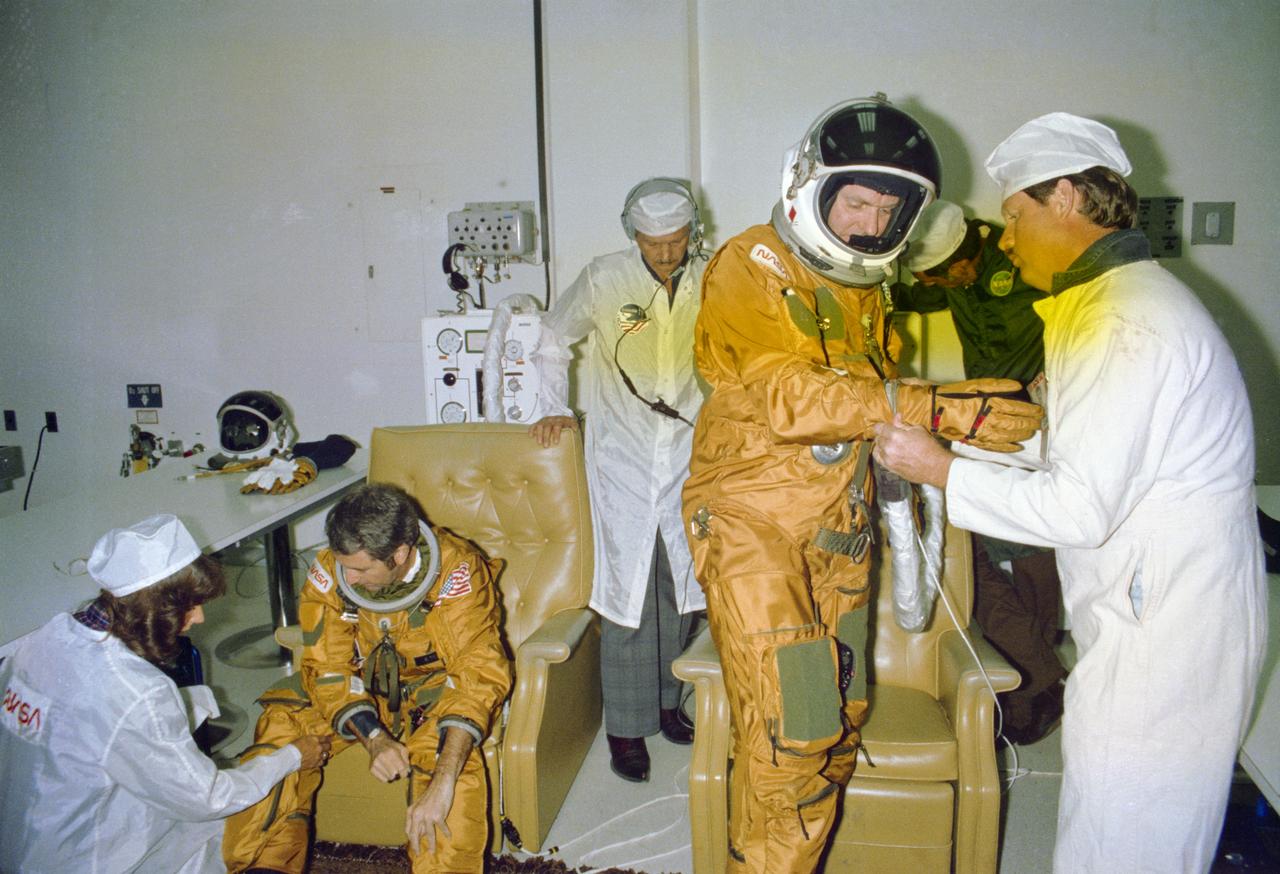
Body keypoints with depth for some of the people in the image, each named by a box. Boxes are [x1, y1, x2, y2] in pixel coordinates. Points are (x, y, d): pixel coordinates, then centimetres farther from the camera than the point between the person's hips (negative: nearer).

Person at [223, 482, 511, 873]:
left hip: (435, 682, -4)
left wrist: (442, 784, -47)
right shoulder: (328, 572, -18)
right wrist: (373, 738, -29)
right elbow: (327, 667, -11)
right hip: (363, 682, 4)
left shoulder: (456, 571, -30)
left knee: (453, 754, -34)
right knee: (280, 724, -17)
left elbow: (479, 675, -36)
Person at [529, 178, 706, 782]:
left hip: (688, 455, 3)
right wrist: (556, 409, 2)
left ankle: (666, 701, 29)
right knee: (628, 591, -4)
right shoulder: (604, 279, -8)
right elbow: (554, 339, 7)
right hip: (623, 456, -3)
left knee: (681, 585, 10)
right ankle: (626, 726, 9)